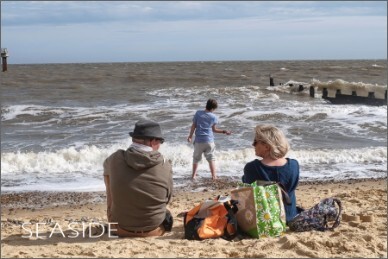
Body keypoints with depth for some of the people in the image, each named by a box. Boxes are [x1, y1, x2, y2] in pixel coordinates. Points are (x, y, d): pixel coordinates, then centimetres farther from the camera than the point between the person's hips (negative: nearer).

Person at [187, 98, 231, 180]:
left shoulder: (198, 113, -2)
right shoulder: (214, 117, -3)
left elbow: (193, 126, 2)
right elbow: (214, 129, 5)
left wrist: (190, 136, 11)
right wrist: (224, 131, 18)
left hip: (199, 140, 1)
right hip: (209, 141, -1)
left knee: (196, 158, 15)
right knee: (211, 158, 9)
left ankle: (193, 175, 19)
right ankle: (213, 176, 5)